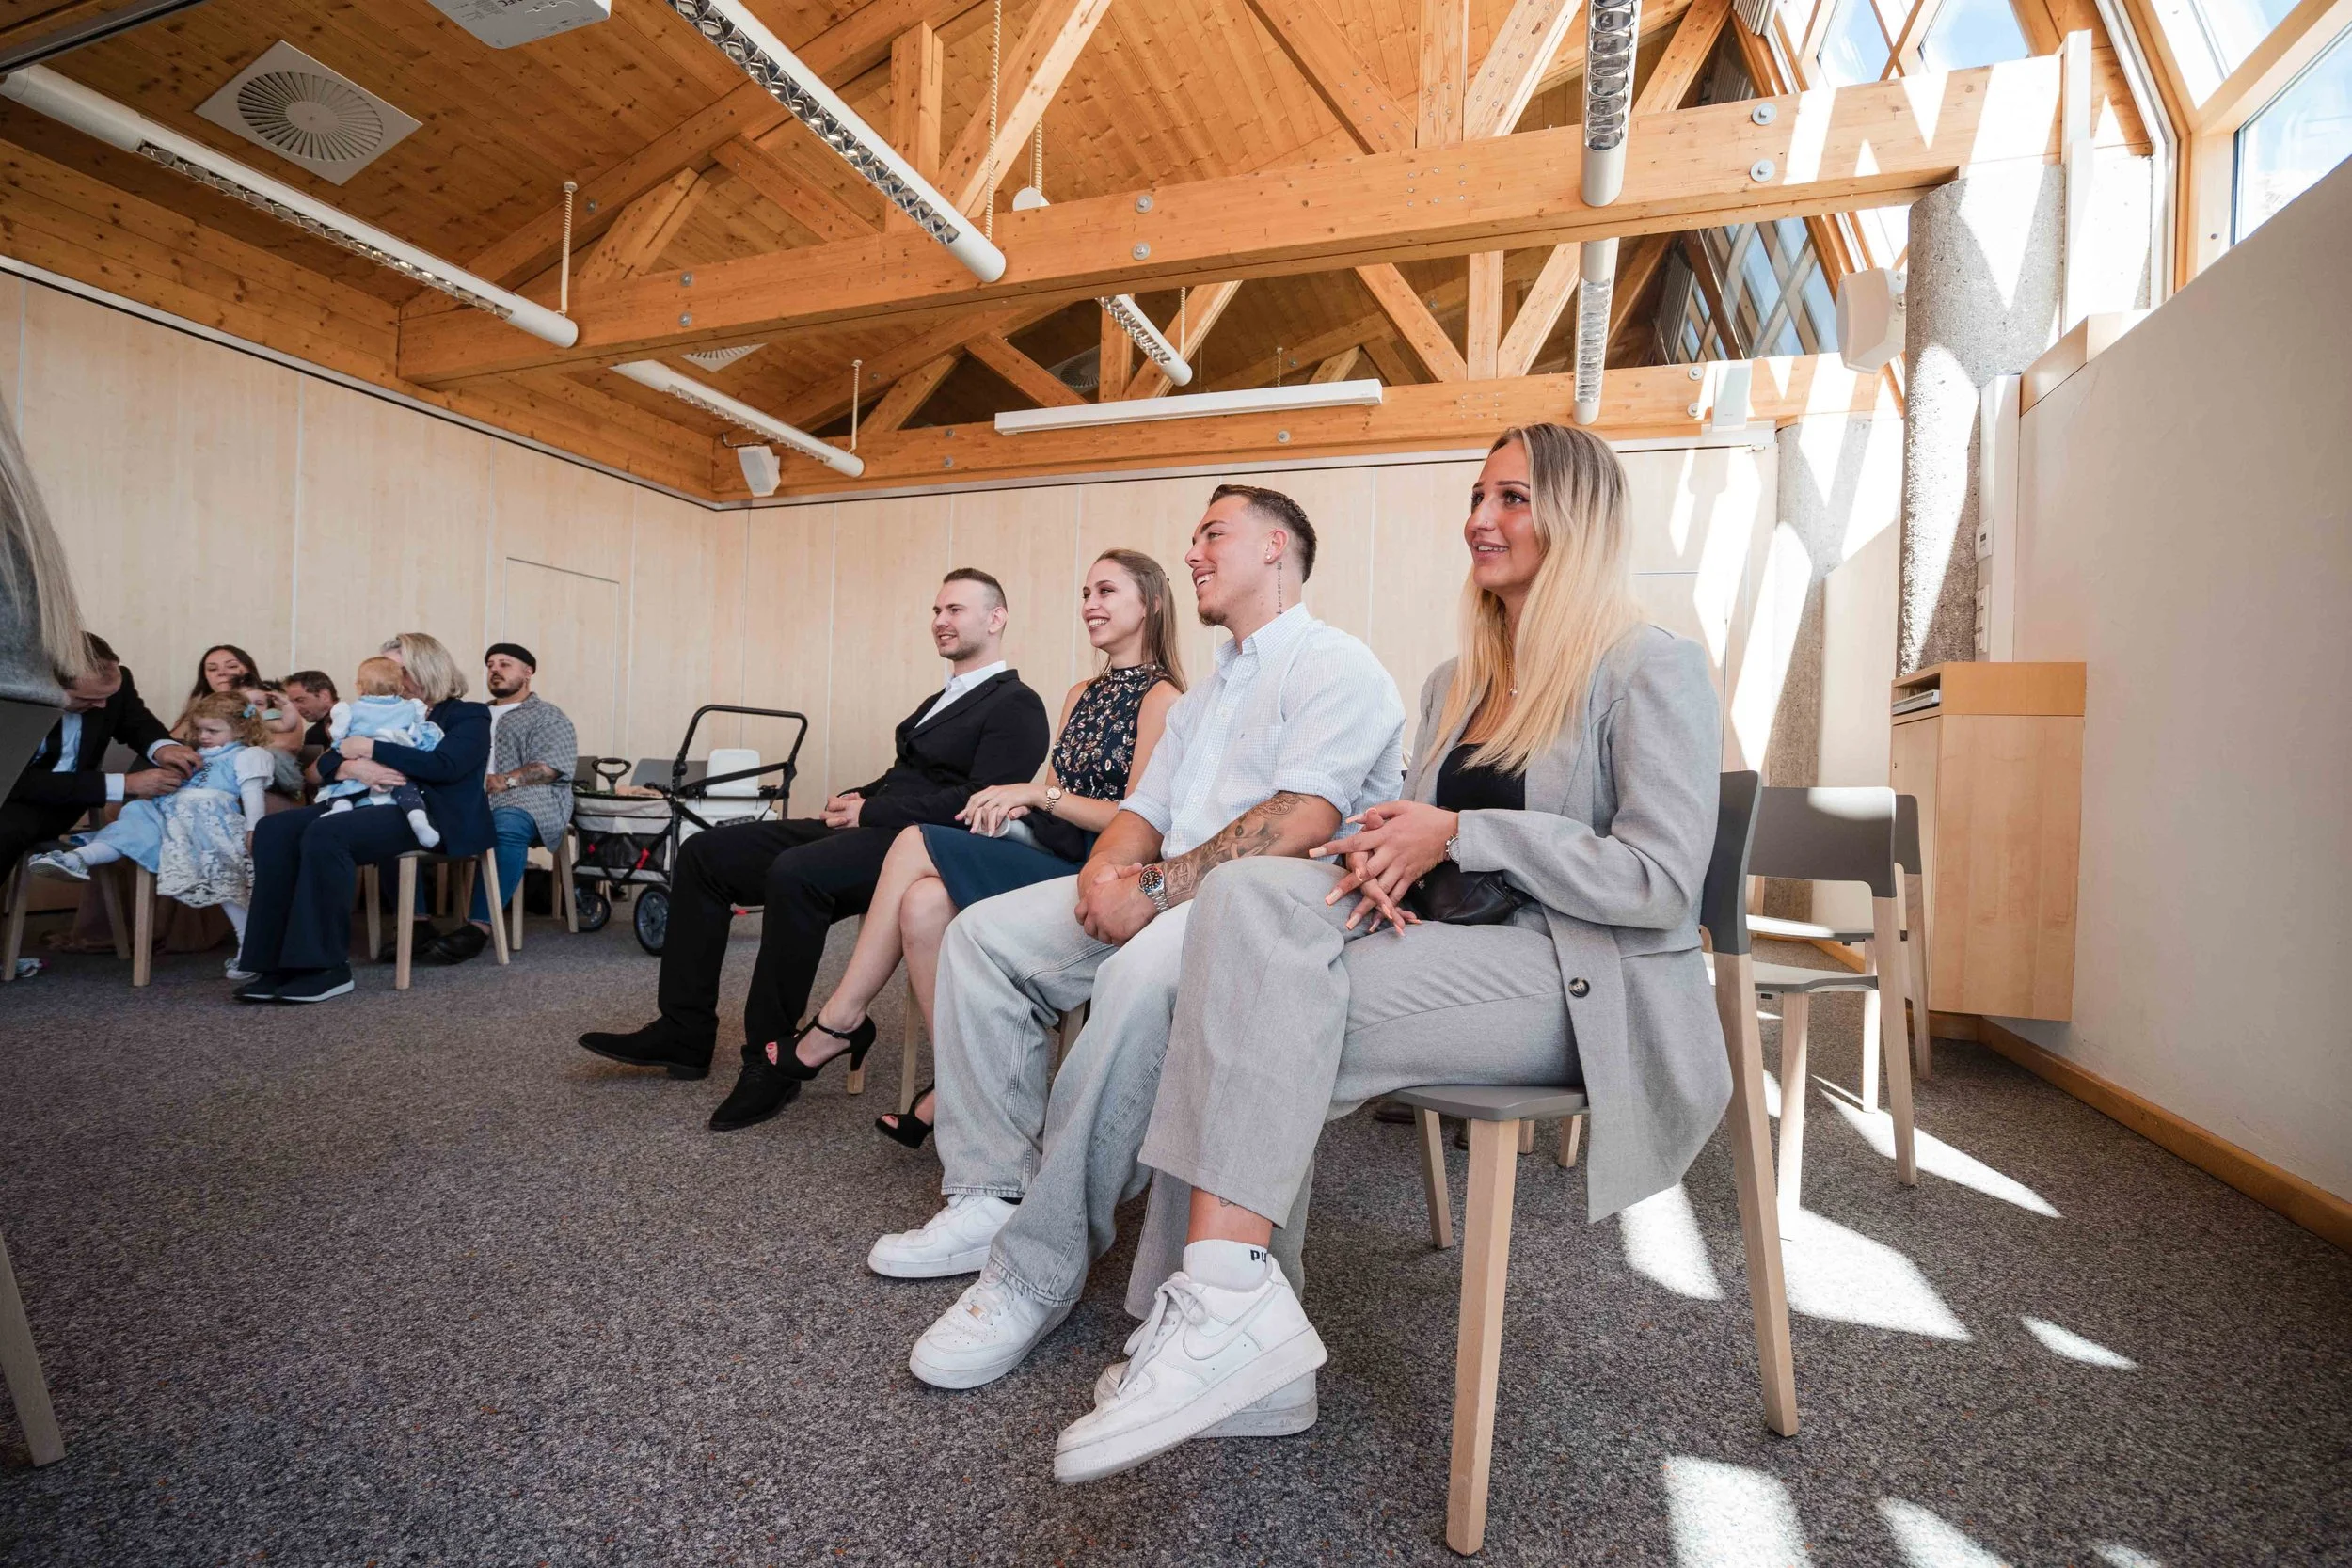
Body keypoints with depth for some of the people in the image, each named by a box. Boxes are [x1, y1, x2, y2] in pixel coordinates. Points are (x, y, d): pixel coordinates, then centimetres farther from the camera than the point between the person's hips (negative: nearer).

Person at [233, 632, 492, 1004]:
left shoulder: (469, 715, 6)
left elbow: (445, 766, -14)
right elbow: (327, 761, 16)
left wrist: (372, 750, -12)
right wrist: (352, 767, -9)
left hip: (430, 814, -7)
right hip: (370, 803, 7)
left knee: (326, 834, -31)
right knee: (273, 830, -16)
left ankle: (328, 967, -26)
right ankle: (278, 962, -19)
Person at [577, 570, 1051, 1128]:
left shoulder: (1016, 706, -4)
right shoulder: (939, 702, 26)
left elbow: (979, 801, -17)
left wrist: (869, 811, -15)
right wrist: (852, 798, 4)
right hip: (864, 828, 10)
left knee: (795, 873, -36)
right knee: (704, 851, 2)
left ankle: (773, 1060, -20)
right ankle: (684, 1032, 6)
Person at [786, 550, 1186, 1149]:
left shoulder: (1161, 698, -4)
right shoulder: (1080, 695, 21)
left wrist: (1039, 793, -11)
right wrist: (1011, 804, -4)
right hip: (1049, 858, 7)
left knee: (917, 843, -20)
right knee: (923, 902, -20)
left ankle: (840, 1018, -4)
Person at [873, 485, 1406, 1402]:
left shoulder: (1334, 666, -4)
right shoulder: (1205, 695, 27)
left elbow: (1301, 822, -20)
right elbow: (1145, 809, 19)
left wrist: (1156, 888, -20)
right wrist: (1105, 869, -4)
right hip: (1164, 894, 9)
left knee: (1143, 974, -38)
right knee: (982, 933, -1)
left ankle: (1041, 1270, -23)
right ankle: (991, 1196, -1)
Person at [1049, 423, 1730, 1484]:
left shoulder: (1652, 670, -2)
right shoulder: (1454, 683, 19)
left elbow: (1663, 880, -12)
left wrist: (1457, 834, -13)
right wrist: (1384, 855, -6)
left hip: (1586, 987, -6)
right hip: (1462, 955, 7)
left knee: (1262, 1010, -26)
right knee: (1254, 893, -22)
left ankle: (1227, 1305, -16)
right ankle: (1221, 1305, -23)